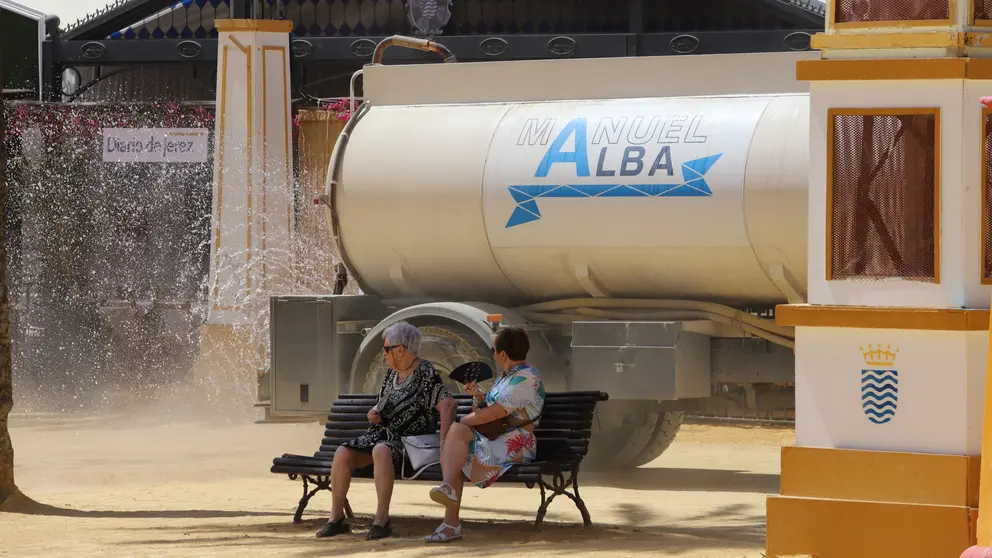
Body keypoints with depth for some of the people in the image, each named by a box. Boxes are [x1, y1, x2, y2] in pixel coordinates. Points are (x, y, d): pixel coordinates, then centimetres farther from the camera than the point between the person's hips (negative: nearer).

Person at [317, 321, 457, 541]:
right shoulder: (392, 373, 16)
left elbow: (448, 405, -20)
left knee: (381, 450, -41)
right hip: (381, 434, 7)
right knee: (342, 454, -20)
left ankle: (382, 520, -38)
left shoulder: (426, 374, -8)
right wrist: (374, 413, 5)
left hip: (408, 441, -7)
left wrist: (444, 441, -32)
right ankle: (336, 518, -12)